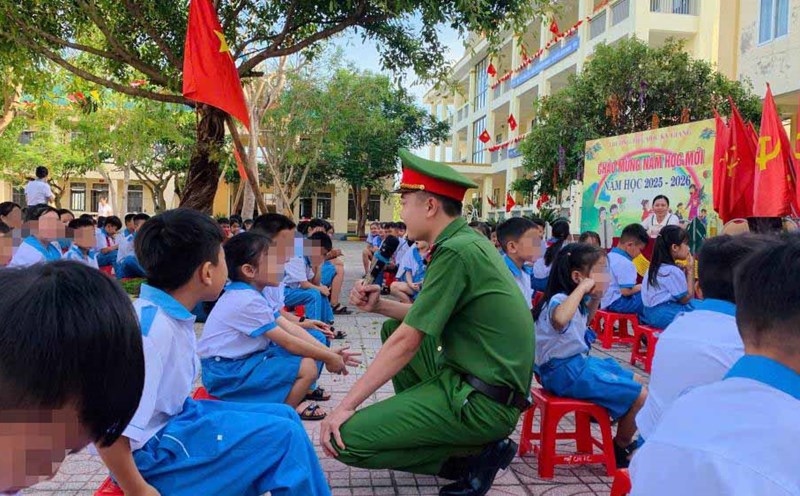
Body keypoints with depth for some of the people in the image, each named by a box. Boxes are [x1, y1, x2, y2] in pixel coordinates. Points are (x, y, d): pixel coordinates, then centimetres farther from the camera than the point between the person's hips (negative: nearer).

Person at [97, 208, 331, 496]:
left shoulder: (171, 313, -1)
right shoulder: (151, 329, -28)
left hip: (175, 418, 9)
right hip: (153, 450, -9)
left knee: (284, 417, 9)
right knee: (285, 436, -12)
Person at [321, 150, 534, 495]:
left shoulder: (456, 252, -20)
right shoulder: (467, 240, 9)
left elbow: (407, 341, -18)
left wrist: (346, 405, -11)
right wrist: (380, 306, 8)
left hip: (483, 401, -10)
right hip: (472, 379, 10)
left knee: (346, 438, -15)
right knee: (392, 328, 20)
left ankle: (476, 455, -4)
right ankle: (415, 421, 20)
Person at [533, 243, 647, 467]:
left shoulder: (575, 300, 7)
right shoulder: (560, 300, -24)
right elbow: (559, 319, -51)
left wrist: (595, 298, 11)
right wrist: (582, 288, -38)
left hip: (579, 363, 11)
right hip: (565, 372, -11)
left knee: (636, 382, 19)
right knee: (640, 396, -9)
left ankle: (624, 441, 28)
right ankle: (619, 451, 13)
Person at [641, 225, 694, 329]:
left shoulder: (656, 266, 9)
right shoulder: (673, 271, -17)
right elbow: (686, 298, -8)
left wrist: (685, 270, 6)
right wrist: (690, 270, -4)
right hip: (665, 315, -9)